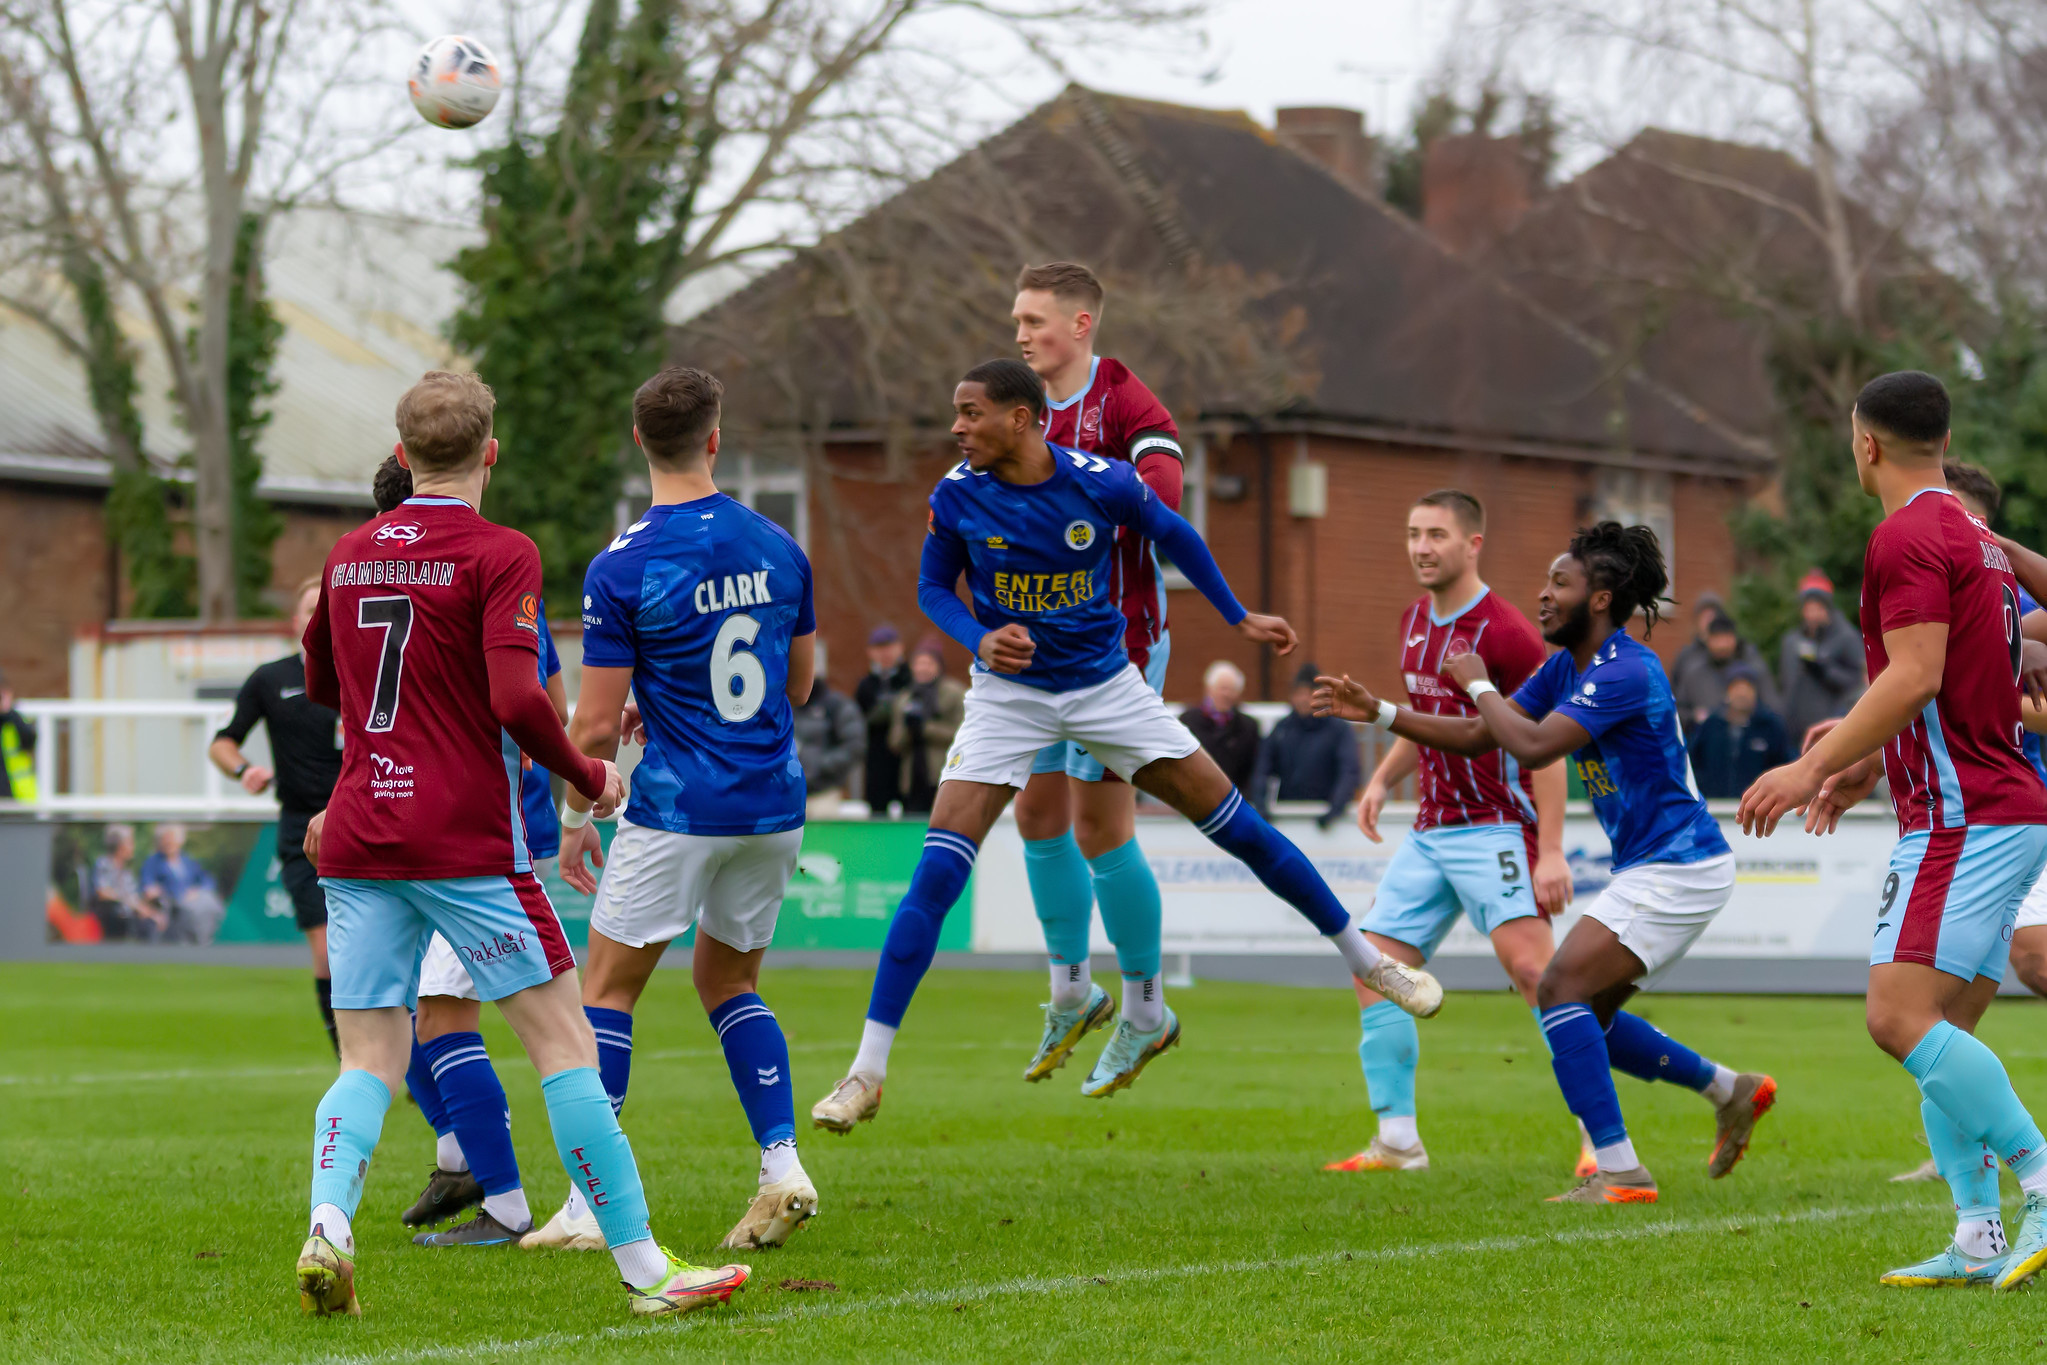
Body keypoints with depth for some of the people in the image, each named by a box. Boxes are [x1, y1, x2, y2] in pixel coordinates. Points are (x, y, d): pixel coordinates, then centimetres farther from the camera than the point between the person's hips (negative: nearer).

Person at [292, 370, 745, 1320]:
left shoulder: (348, 555, 12)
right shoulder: (498, 555, -7)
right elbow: (517, 701, -19)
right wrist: (588, 777, -4)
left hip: (356, 840, 5)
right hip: (466, 842, -5)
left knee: (370, 1064, 6)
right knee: (564, 1041, 1)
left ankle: (328, 1225, -21)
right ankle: (645, 1269, 2)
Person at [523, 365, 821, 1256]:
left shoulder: (621, 569, -13)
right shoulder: (776, 547, 2)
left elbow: (596, 725, -11)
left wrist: (575, 820, 5)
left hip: (678, 812, -5)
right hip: (773, 803, 5)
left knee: (608, 989, 7)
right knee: (729, 982, 20)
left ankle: (590, 1204, 2)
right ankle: (783, 1164, 5)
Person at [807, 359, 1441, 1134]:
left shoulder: (1103, 483, -15)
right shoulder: (957, 496, -13)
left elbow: (1173, 536, 4)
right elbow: (933, 586, 1)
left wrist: (1239, 619, 12)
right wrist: (978, 639, -20)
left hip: (1106, 685, 0)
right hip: (1009, 690, 0)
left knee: (1236, 825, 1)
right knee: (938, 871, -14)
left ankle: (1366, 960, 21)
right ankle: (867, 1073, -11)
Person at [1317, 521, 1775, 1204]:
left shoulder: (1626, 672, -20)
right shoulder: (1567, 667, 10)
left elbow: (1533, 746, -30)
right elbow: (1477, 737, 14)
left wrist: (1478, 685, -14)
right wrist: (1378, 712, 7)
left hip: (1677, 867, -10)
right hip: (1648, 869, 10)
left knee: (1561, 988, -18)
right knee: (1587, 1017, 13)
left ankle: (1619, 1170, -18)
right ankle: (1731, 1091, 25)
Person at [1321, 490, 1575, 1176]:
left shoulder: (1504, 631, -14)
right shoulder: (1415, 622, 11)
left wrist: (1551, 851, -21)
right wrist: (1383, 778, 11)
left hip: (1497, 828, -9)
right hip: (1431, 830, 9)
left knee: (1531, 967, -22)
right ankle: (1397, 1139, 8)